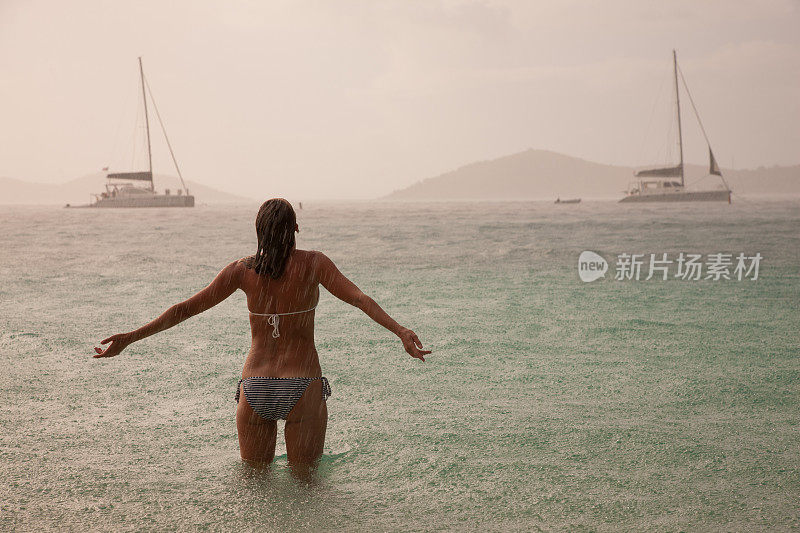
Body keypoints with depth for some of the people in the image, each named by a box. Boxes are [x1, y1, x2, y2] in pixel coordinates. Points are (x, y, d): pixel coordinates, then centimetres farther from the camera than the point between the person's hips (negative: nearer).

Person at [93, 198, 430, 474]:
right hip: (303, 388, -2)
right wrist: (400, 332, -24)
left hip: (255, 388, 2)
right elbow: (359, 299, -17)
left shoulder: (243, 270, 1)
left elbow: (187, 308, 0)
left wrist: (130, 337, 5)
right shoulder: (312, 264, -4)